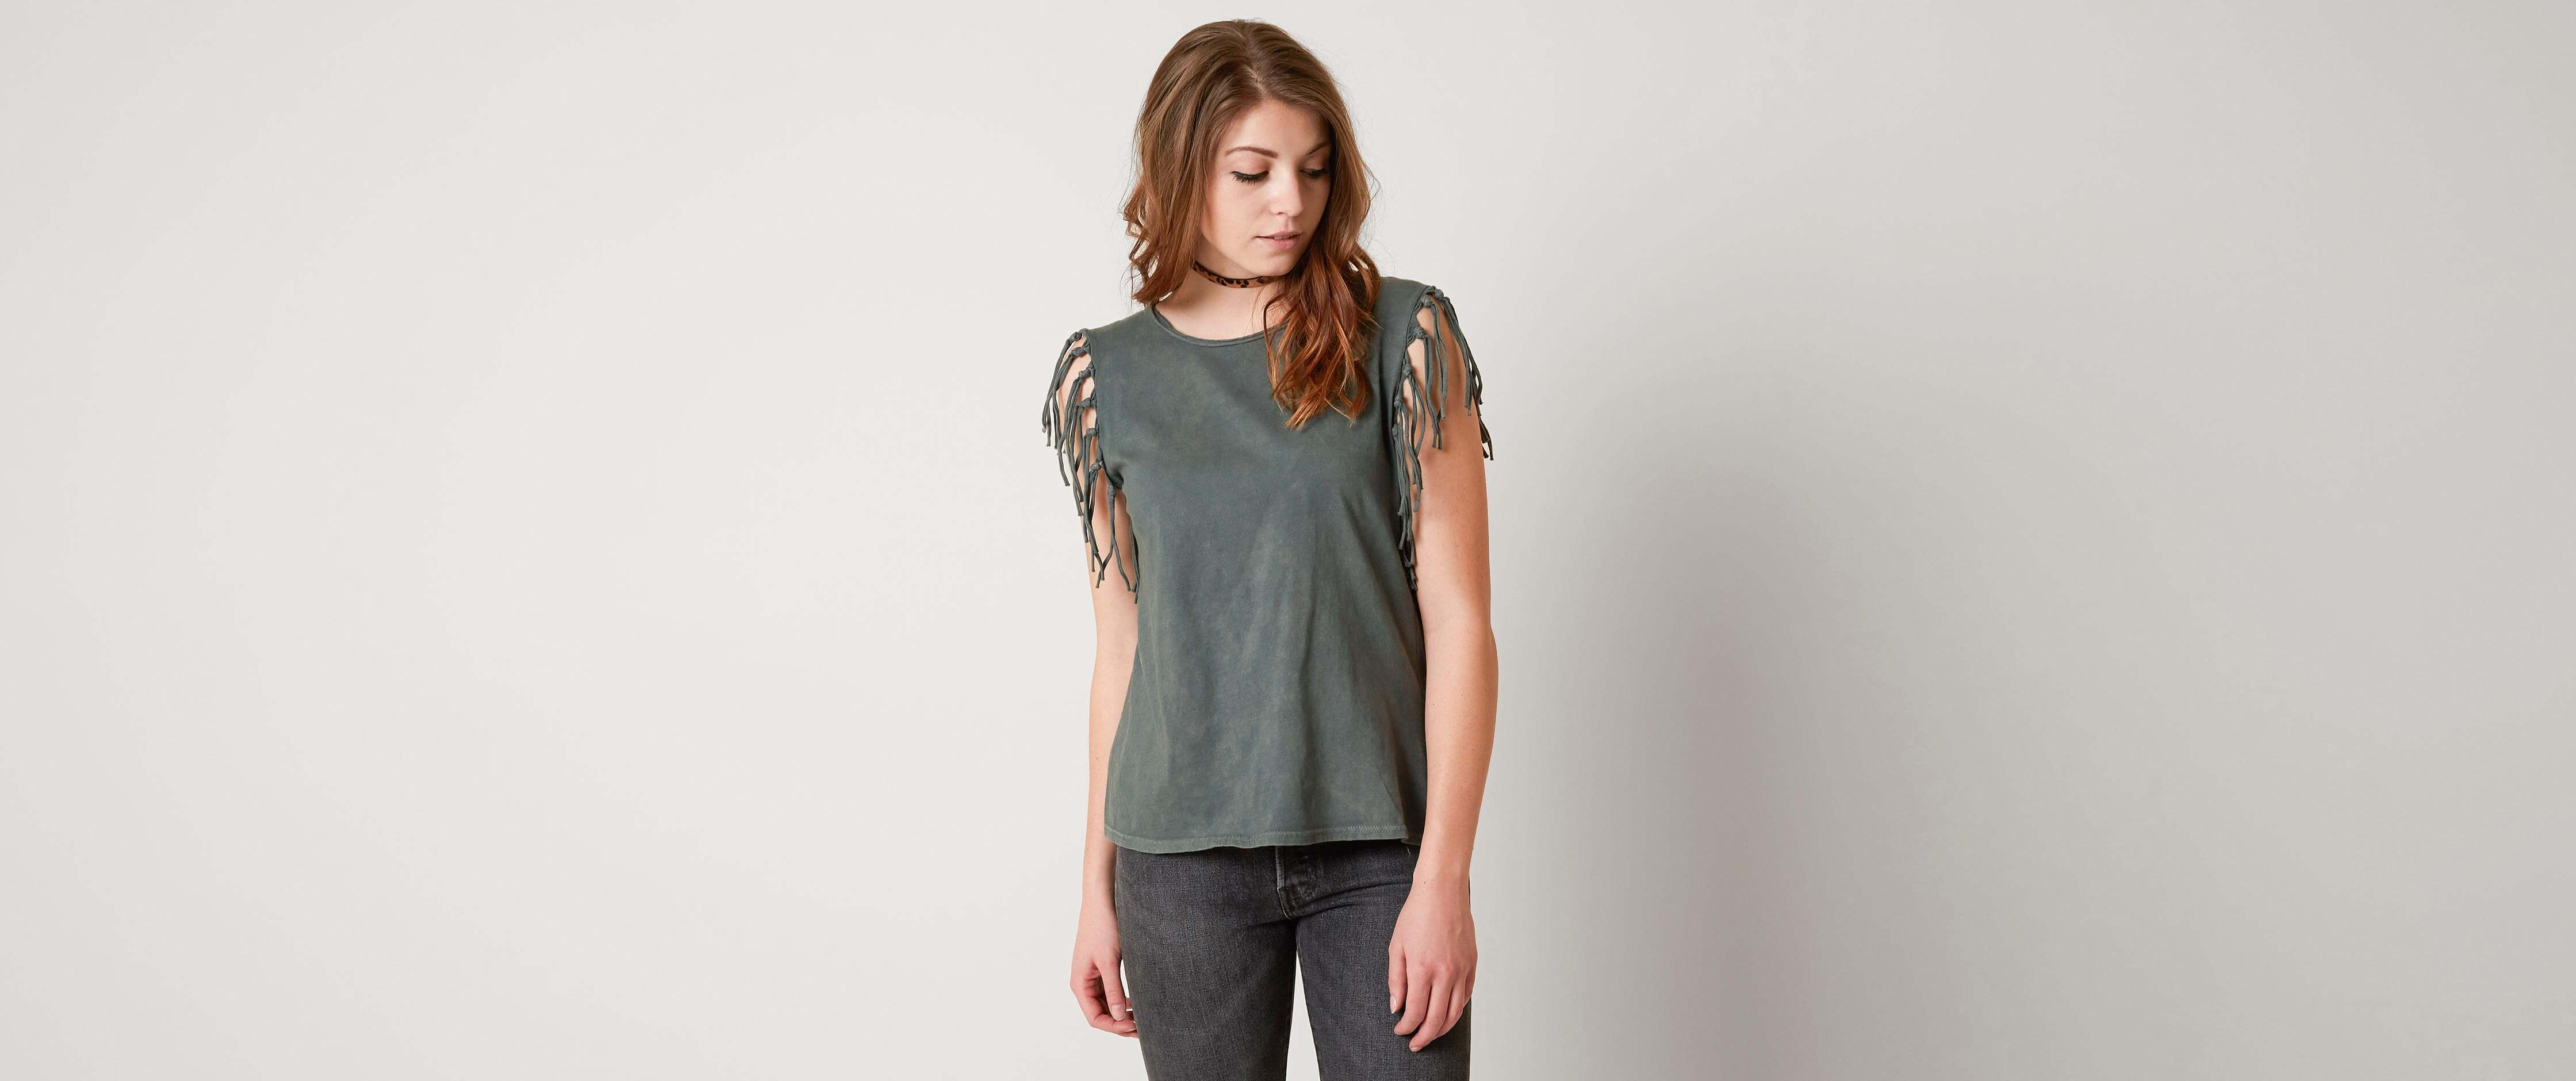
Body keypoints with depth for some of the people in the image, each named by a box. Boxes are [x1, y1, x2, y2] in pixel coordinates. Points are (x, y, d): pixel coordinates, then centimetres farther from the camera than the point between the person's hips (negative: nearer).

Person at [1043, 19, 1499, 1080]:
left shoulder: (1405, 338, -2)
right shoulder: (1109, 375, 4)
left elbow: (1458, 616, -5)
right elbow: (1123, 644, 8)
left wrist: (1443, 876, -11)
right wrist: (1098, 890, 9)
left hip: (1378, 847, -1)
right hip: (1183, 859, 2)